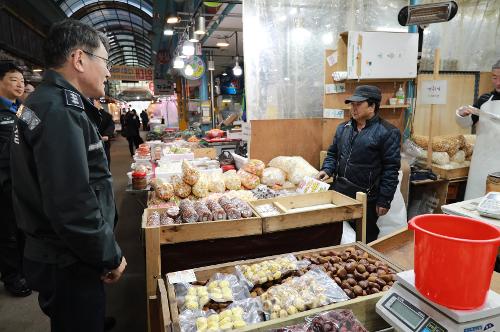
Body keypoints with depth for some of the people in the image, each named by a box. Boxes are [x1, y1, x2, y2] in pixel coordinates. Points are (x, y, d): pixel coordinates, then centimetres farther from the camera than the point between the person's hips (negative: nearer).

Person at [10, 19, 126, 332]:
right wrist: (111, 257, -18)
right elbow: (72, 207, -31)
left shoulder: (50, 103, 9)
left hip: (61, 256, 9)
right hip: (69, 267, -9)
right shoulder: (59, 112, -25)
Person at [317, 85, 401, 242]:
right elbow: (333, 153, 19)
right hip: (339, 193, 6)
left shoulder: (387, 132, -9)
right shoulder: (343, 128, 10)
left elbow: (391, 169, -11)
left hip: (366, 199, -5)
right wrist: (327, 170, -1)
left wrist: (384, 201, -11)